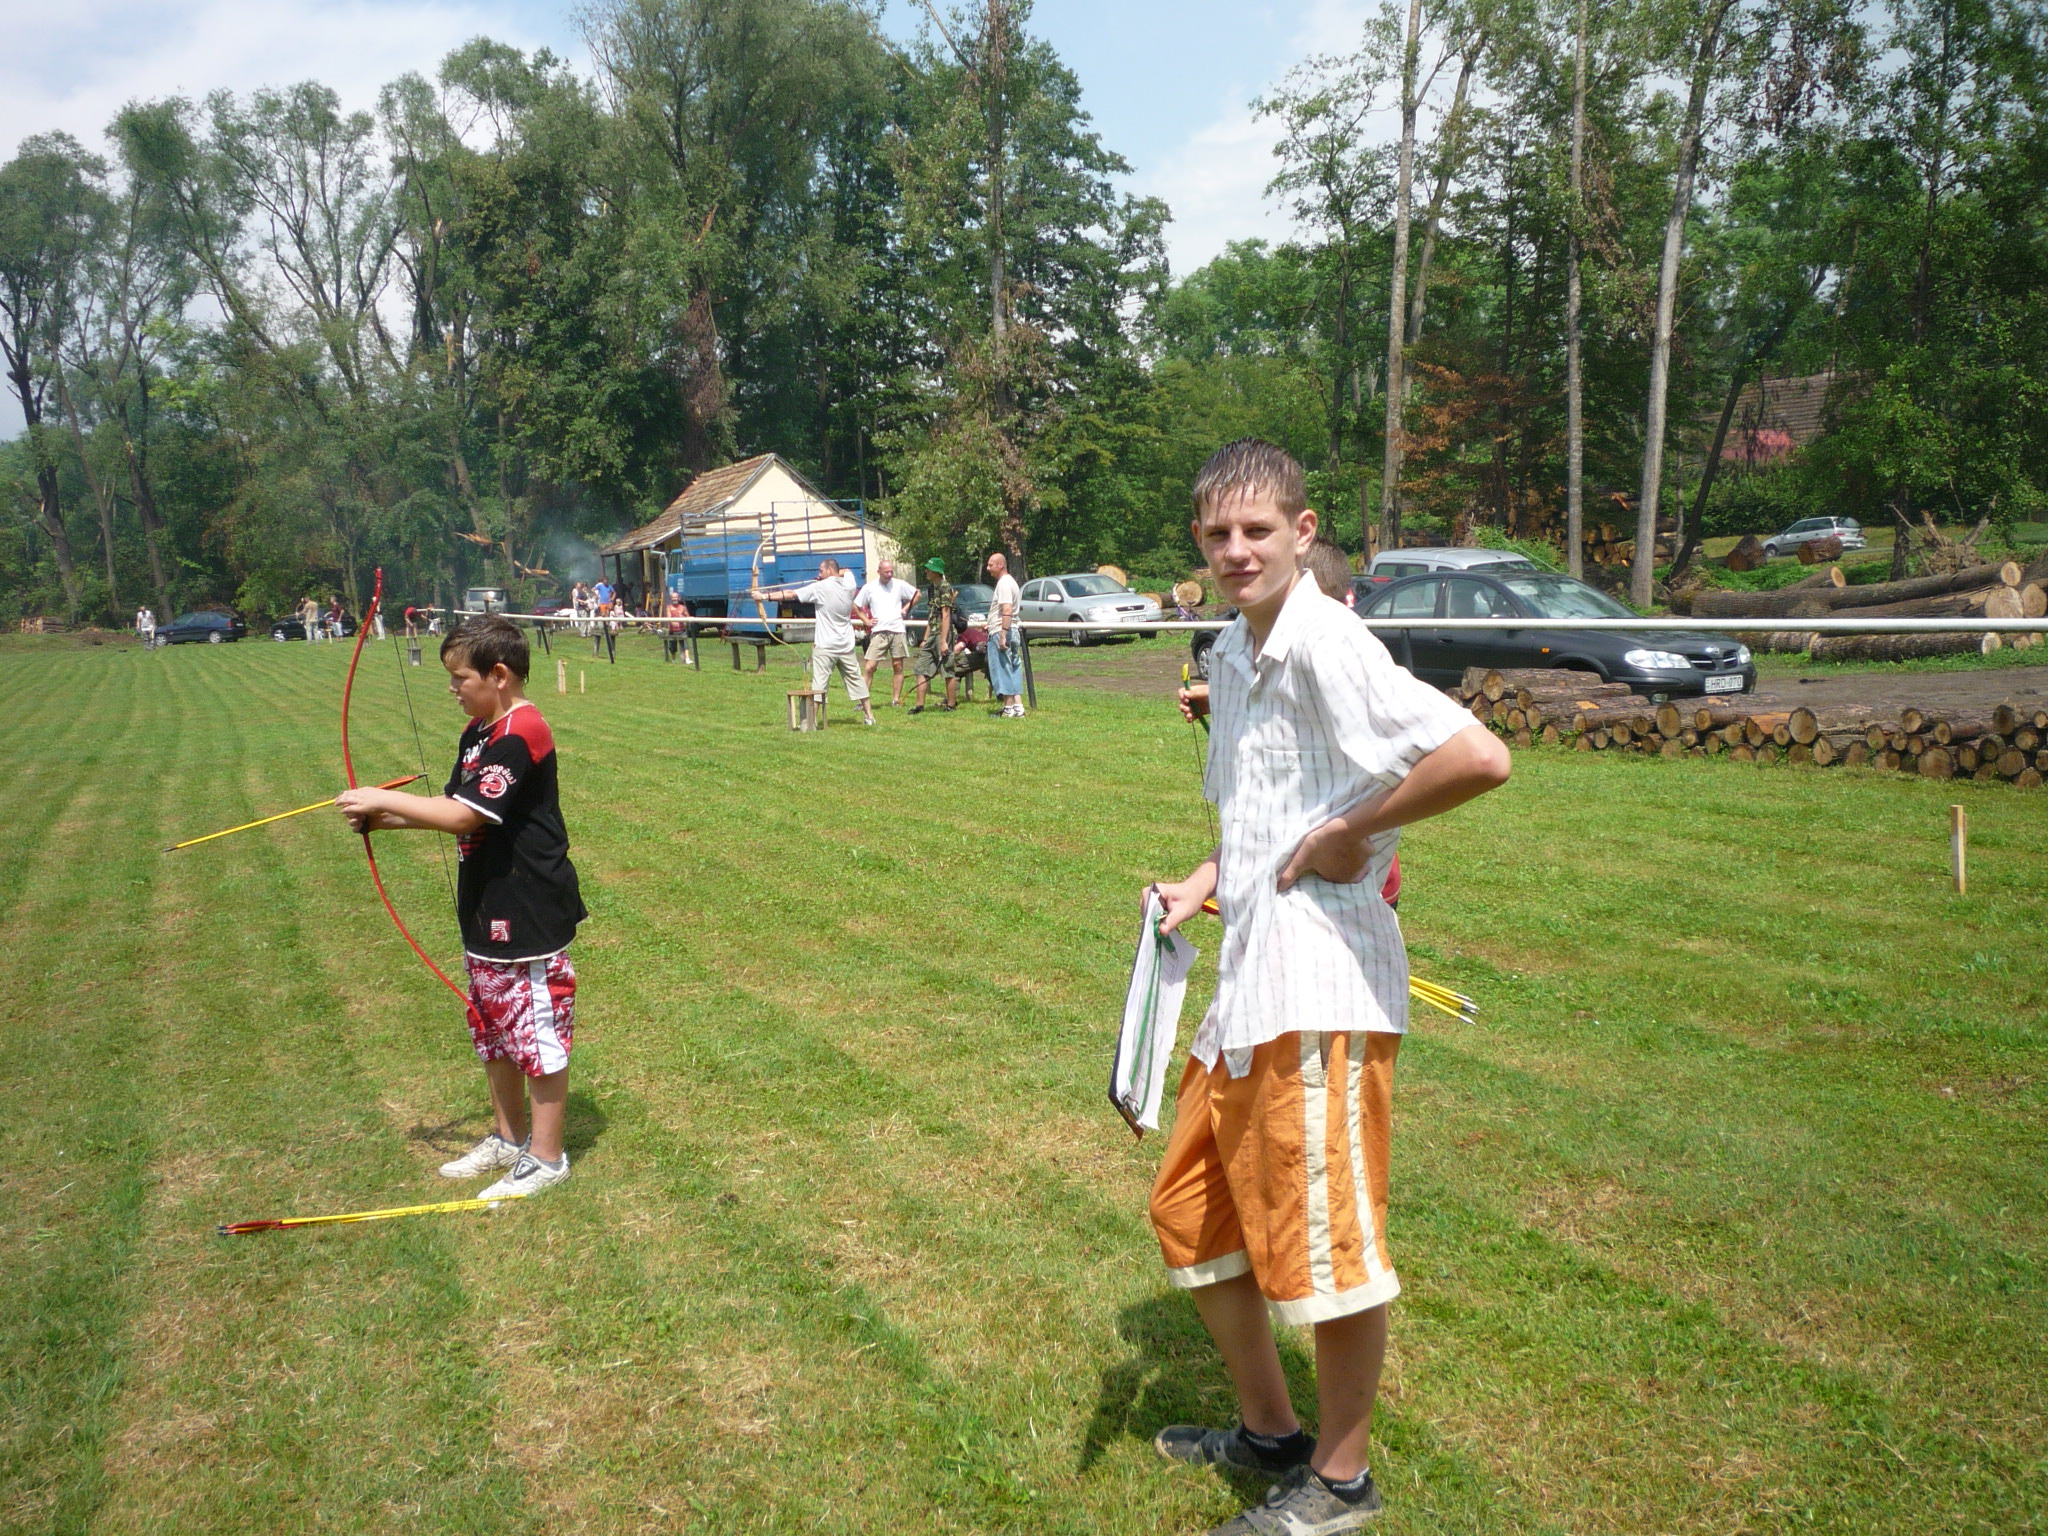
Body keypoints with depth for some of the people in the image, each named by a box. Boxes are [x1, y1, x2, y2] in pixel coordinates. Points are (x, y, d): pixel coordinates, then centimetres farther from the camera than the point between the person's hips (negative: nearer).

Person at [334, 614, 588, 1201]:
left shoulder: (520, 735, -21)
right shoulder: (479, 732, 10)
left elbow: (463, 815, -25)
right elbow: (459, 810, 14)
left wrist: (382, 799, -16)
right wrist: (386, 820, 1)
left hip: (531, 918, -10)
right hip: (488, 915, 10)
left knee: (539, 1035, 2)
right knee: (495, 1031, 20)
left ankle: (546, 1156, 14)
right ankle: (509, 1137, 36)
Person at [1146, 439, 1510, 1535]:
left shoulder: (1324, 644, -17)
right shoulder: (1230, 655, 12)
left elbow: (1480, 758, -28)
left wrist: (1346, 835, -19)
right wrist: (1206, 886, 9)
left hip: (1323, 990, -10)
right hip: (1245, 986, 10)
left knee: (1323, 1245, 4)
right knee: (1191, 1216, 19)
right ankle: (1268, 1431, 39)